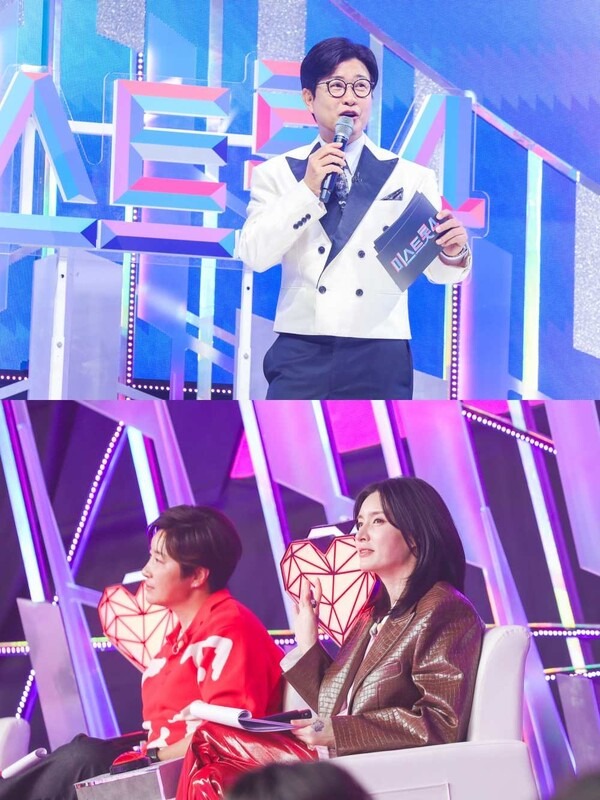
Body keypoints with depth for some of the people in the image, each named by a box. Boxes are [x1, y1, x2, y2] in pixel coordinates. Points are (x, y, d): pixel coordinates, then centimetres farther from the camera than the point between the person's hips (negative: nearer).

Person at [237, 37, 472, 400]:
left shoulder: (410, 177, 7)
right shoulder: (278, 173, 8)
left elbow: (434, 269, 0)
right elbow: (255, 255, -5)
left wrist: (454, 253, -24)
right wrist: (307, 189, -13)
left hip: (380, 357, 0)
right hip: (302, 353, 0)